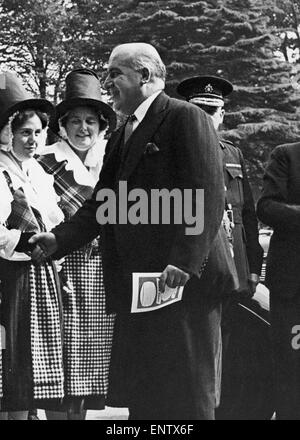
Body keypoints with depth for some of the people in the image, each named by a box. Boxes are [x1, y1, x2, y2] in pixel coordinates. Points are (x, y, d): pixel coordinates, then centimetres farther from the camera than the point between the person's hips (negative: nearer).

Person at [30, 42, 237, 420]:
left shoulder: (185, 119, -6)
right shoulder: (121, 137, 20)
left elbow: (208, 198, -15)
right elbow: (101, 205, 16)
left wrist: (185, 261, -22)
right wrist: (59, 239, -1)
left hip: (183, 279, -8)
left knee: (185, 394, -3)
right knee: (141, 396, 9)